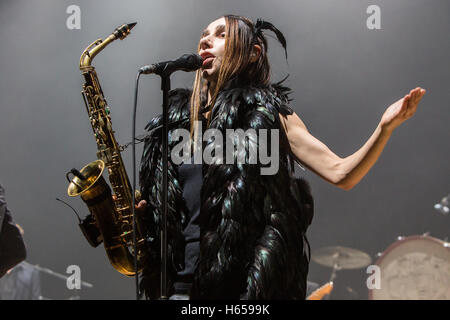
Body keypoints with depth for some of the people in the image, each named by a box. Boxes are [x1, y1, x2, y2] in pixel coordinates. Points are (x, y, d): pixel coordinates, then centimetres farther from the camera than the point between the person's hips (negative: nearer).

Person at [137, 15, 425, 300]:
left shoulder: (266, 112, 1)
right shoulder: (175, 117, 11)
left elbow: (341, 174, -7)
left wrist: (385, 127, -20)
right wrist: (139, 210, -1)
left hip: (249, 284, -3)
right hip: (182, 283, 4)